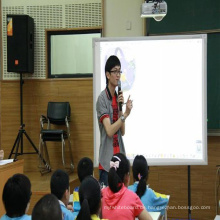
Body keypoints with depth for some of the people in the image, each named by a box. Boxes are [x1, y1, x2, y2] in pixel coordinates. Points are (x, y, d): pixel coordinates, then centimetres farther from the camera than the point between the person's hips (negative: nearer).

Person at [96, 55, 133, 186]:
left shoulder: (118, 97, 11)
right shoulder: (102, 99, -10)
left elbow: (122, 132, 7)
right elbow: (109, 131, -17)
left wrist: (122, 109, -4)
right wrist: (125, 115, -19)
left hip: (119, 157, 7)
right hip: (107, 161, -7)